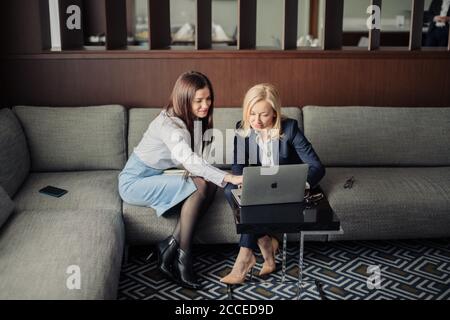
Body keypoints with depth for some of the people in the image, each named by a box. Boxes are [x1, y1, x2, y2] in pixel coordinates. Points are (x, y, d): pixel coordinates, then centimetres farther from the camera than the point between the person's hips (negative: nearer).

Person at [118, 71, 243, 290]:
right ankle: (182, 257, -16)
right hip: (135, 182, -8)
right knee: (198, 187, -25)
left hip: (158, 176, 8)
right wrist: (229, 178, -51)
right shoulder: (167, 124, -27)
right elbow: (189, 159, -43)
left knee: (209, 185, -16)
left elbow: (194, 159, -7)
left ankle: (169, 247, -11)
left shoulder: (195, 119, 0)